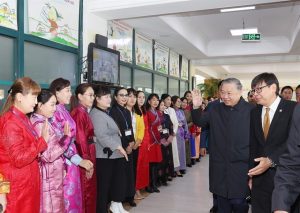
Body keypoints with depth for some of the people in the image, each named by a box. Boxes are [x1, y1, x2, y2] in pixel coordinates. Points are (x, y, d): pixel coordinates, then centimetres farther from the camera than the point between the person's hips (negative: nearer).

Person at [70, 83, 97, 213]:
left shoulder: (84, 112, 12)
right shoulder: (78, 113, -16)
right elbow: (80, 139, -20)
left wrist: (90, 160, 12)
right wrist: (87, 162, -19)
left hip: (88, 155, 9)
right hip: (84, 158, -9)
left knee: (90, 191, 18)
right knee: (85, 193, 4)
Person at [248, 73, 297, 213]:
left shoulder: (293, 109, -8)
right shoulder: (254, 113, 7)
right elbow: (253, 145, 9)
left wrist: (271, 160, -21)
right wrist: (251, 174, 8)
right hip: (260, 177, 4)